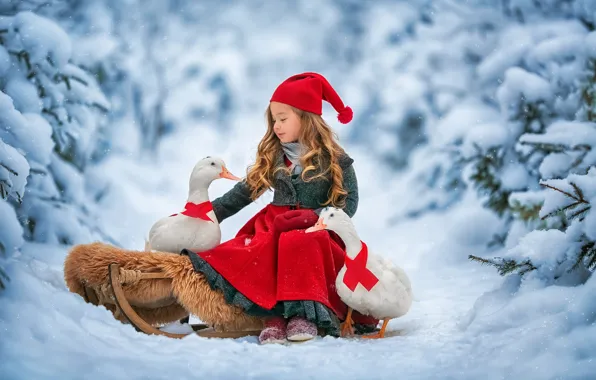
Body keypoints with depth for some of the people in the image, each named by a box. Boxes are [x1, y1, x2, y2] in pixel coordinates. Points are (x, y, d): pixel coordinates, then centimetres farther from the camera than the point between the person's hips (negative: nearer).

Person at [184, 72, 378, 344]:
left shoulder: (333, 160, 1)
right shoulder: (272, 158, 14)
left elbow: (348, 202, -3)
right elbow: (244, 192, 14)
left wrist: (314, 216, -18)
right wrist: (207, 213, 5)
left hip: (316, 229, -3)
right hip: (275, 224, 4)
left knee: (296, 243, -39)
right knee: (260, 249, -32)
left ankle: (304, 312, -40)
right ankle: (274, 316, -39)